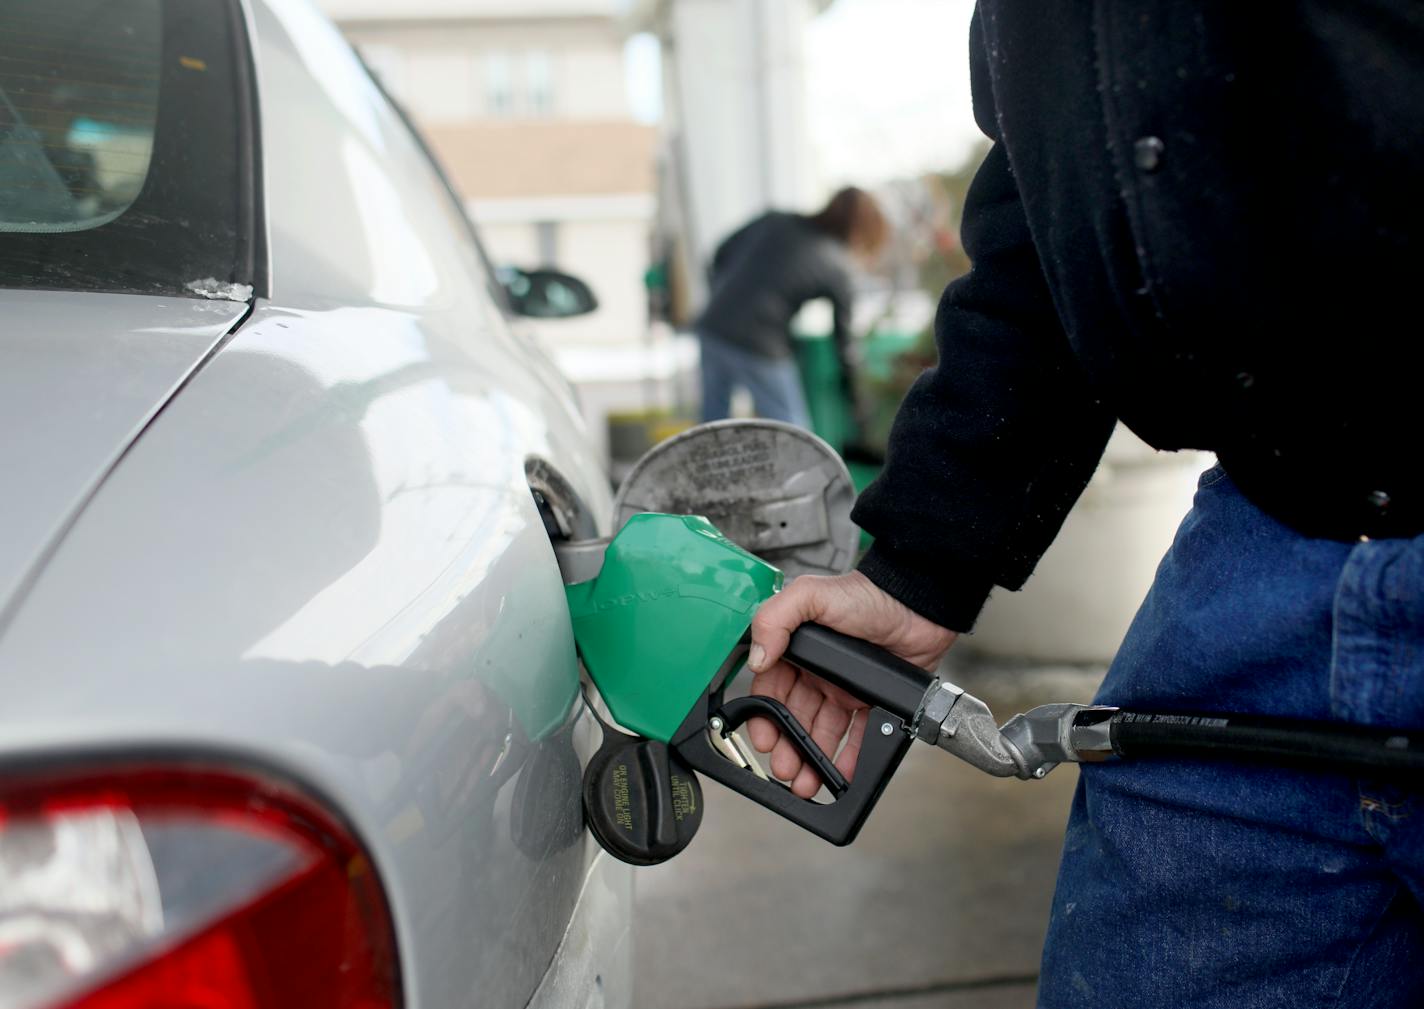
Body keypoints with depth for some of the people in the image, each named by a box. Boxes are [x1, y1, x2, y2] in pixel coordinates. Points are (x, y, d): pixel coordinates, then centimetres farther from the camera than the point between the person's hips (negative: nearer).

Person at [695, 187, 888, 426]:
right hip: (759, 345, -5)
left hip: (711, 328, 6)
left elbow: (722, 255, 14)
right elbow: (842, 336, 5)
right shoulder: (837, 268, -1)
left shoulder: (774, 220, 9)